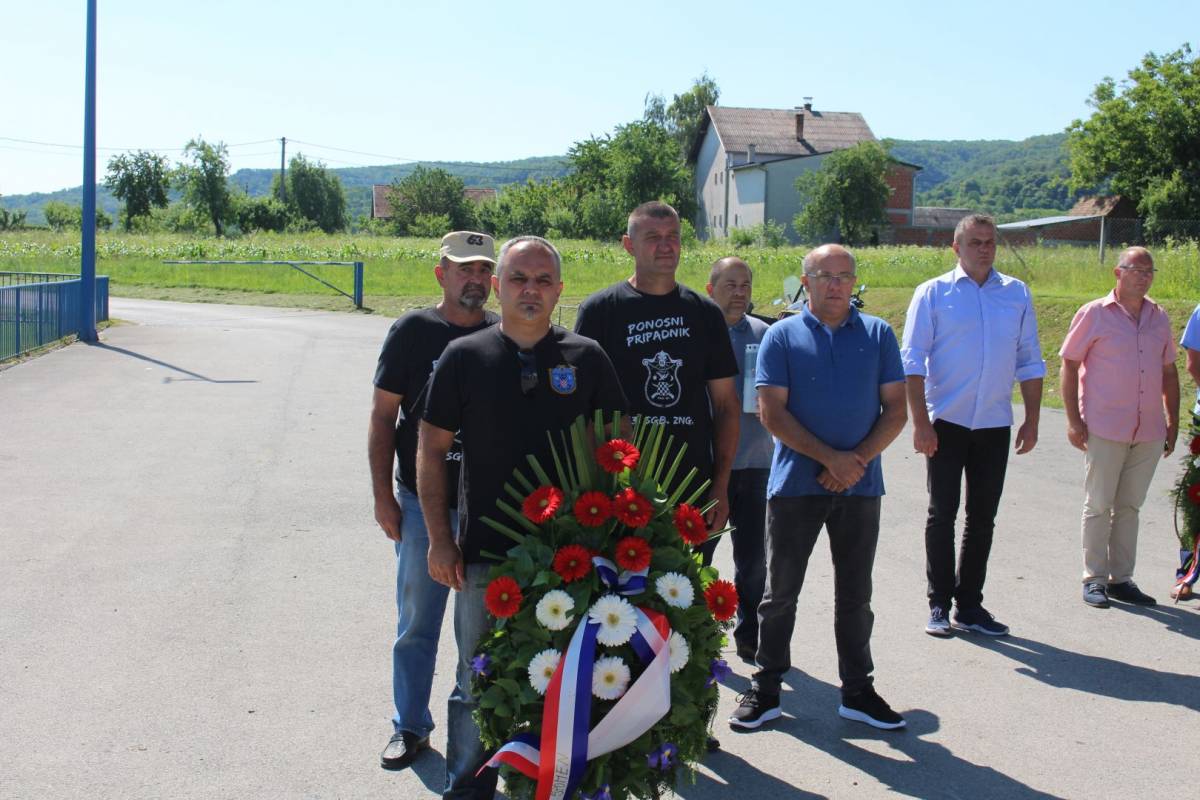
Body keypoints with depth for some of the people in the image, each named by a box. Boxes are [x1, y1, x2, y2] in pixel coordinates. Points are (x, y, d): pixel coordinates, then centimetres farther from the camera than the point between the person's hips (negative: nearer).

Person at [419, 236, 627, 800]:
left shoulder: (587, 358, 4)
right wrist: (440, 540, -2)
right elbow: (431, 451, 4)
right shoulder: (464, 356, 2)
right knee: (479, 683, 9)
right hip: (486, 552, 0)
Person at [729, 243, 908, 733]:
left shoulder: (878, 335, 6)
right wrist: (831, 458, -14)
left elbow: (896, 410, 3)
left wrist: (858, 460, -12)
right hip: (795, 485, -2)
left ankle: (857, 690, 23)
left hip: (860, 486, 2)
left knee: (855, 595, 11)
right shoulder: (782, 336, 0)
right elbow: (772, 413, -7)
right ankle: (765, 688, 17)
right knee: (780, 591, 6)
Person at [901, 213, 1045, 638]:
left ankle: (970, 605, 19)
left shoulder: (1017, 294, 7)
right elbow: (913, 360, -4)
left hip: (995, 425, 3)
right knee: (942, 515, 3)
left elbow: (1030, 362, 12)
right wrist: (920, 422, -11)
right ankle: (939, 604, 12)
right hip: (946, 423, -3)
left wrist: (1032, 420, 6)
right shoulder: (933, 293, -1)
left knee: (982, 518, 9)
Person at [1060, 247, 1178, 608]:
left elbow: (1168, 371, 18)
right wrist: (1073, 419, -8)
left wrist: (1173, 422, 13)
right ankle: (1094, 578, 10)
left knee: (1129, 506, 10)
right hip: (1104, 429, -4)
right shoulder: (1094, 314, -3)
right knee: (1098, 506, 2)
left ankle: (1121, 578, 17)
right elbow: (1069, 364, -2)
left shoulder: (1159, 318, 11)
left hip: (1149, 431, 4)